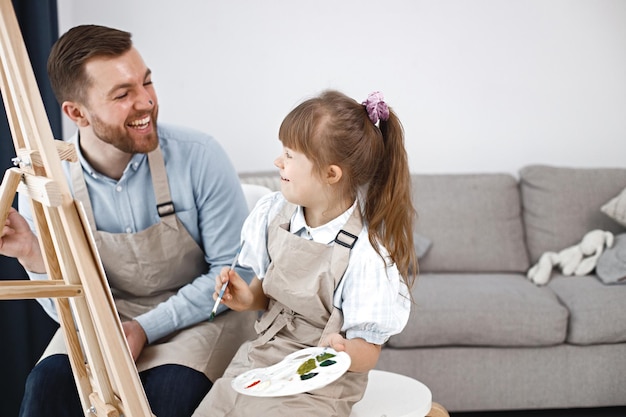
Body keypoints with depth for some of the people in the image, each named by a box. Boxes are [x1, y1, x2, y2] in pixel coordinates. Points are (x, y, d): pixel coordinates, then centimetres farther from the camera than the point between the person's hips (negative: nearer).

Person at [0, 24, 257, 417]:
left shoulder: (199, 156, -18)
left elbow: (234, 268, -9)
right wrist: (39, 262, -23)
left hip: (201, 313, -1)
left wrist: (147, 328, -17)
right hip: (107, 317, 2)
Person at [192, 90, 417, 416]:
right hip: (258, 360, 6)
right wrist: (249, 298, -6)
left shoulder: (366, 252, -21)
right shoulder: (274, 212, -1)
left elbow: (368, 351, -14)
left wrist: (342, 352, -36)